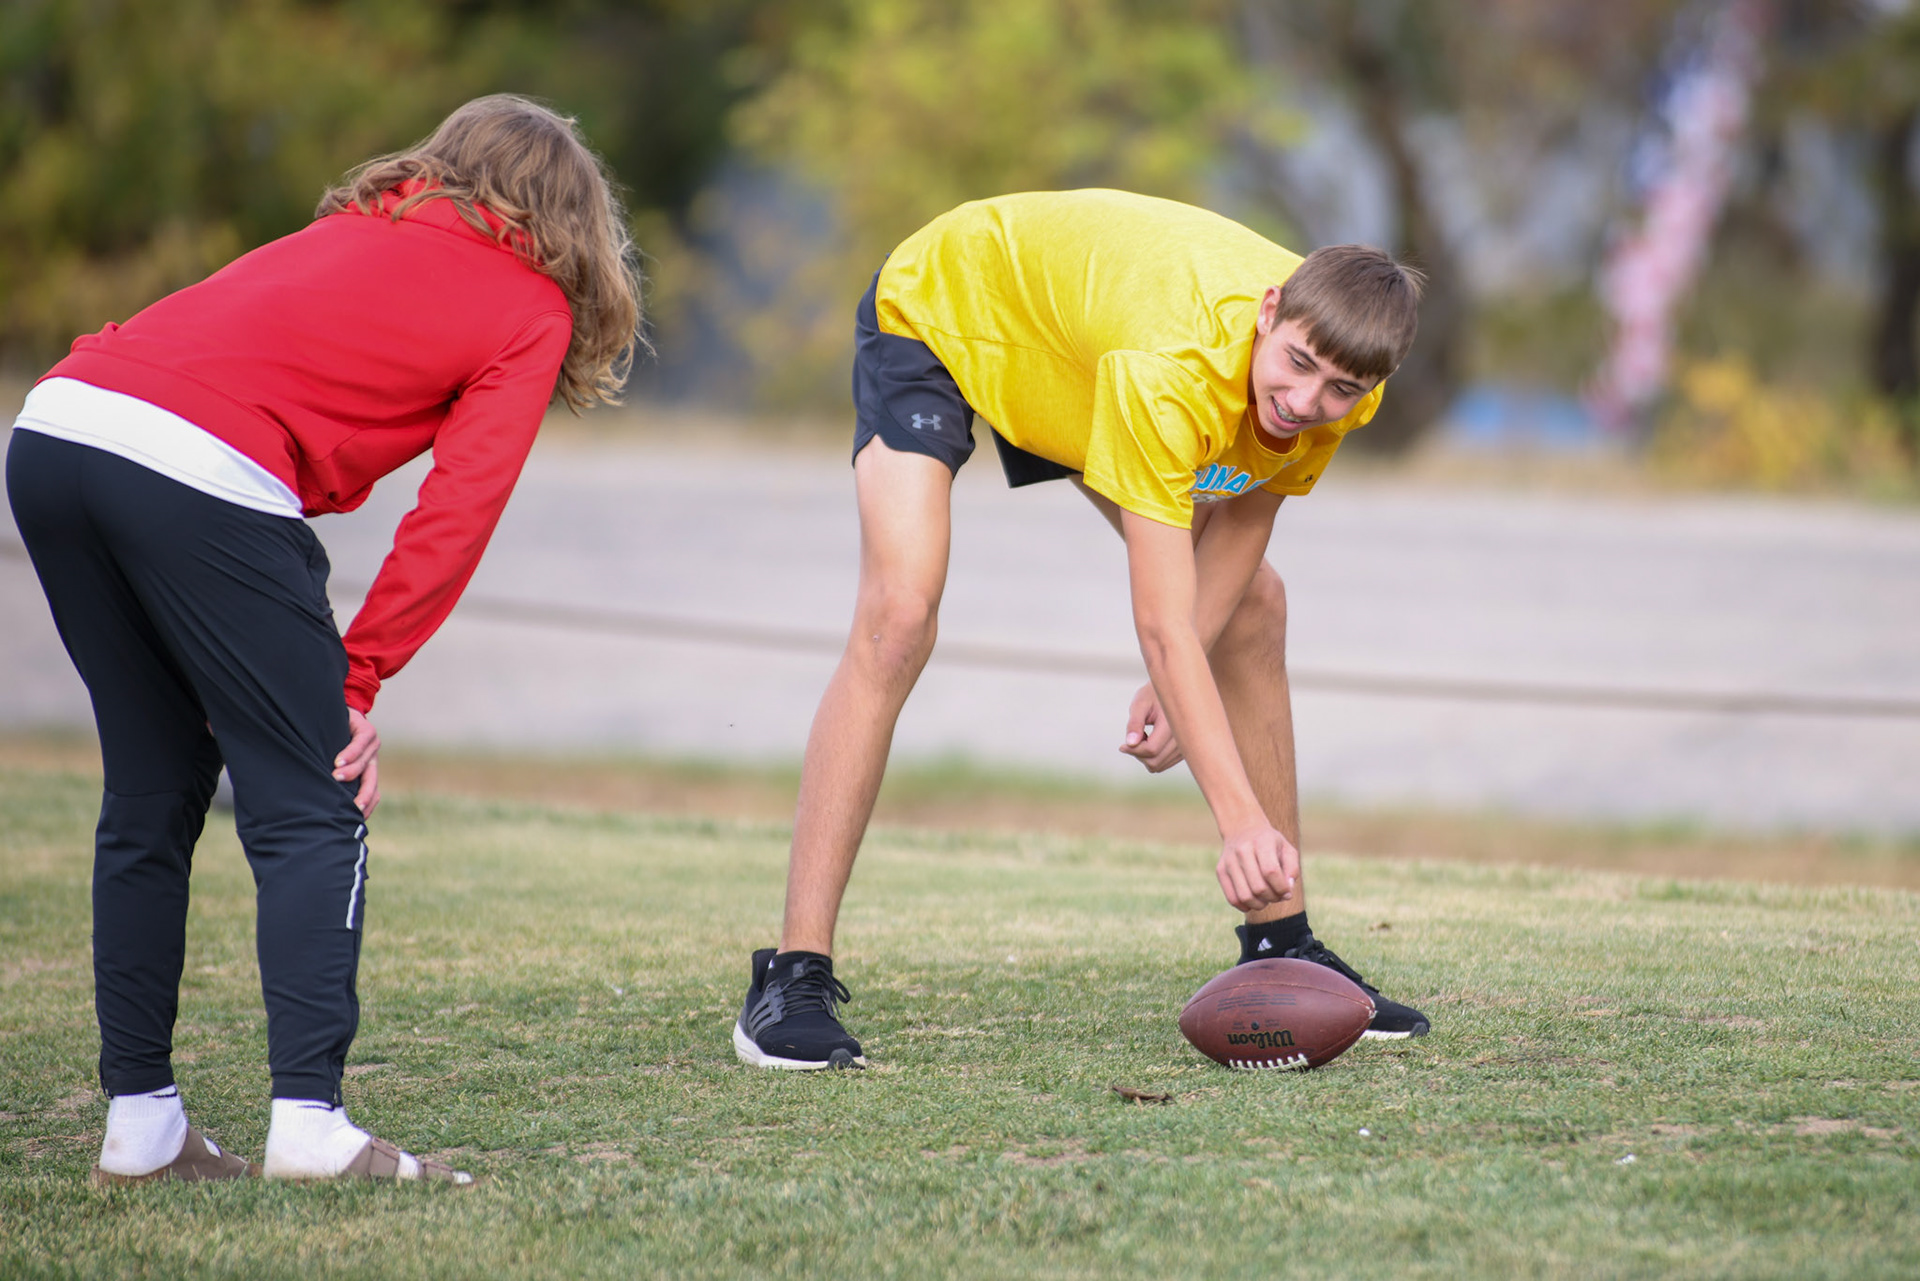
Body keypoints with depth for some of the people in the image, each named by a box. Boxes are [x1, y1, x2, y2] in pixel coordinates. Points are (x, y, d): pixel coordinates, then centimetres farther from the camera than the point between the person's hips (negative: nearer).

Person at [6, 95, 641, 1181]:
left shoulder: (357, 228, 31)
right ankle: (309, 1123, -6)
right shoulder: (531, 310, 14)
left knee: (152, 796, 17)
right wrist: (356, 682, 7)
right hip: (198, 472, -7)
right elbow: (456, 515, 4)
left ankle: (140, 1122, 17)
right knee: (310, 808, 3)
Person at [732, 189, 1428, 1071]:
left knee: (1251, 605, 4)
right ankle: (795, 980, -24)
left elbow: (1245, 513, -6)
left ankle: (1280, 948, 16)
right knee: (896, 621, -26)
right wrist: (1242, 820, -50)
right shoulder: (1171, 366, -45)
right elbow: (1163, 624, -45)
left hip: (1068, 339, 7)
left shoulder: (1341, 378, -24)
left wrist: (1177, 681, -19)